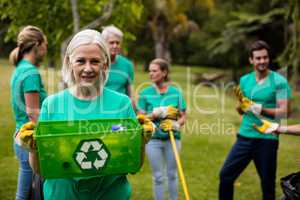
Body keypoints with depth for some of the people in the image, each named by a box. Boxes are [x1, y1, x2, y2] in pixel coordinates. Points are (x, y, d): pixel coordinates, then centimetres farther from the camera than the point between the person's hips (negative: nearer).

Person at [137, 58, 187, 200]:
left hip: (172, 139, 1)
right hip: (153, 139, -1)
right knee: (158, 176, 6)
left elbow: (183, 117, 3)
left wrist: (175, 124, -17)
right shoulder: (145, 93, -3)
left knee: (172, 174, 13)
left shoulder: (175, 92, -1)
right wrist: (157, 113, -17)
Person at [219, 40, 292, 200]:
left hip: (267, 140, -4)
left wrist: (262, 110, -24)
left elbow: (284, 111, -10)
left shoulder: (279, 81, -6)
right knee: (226, 175, 3)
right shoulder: (244, 80, 8)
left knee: (267, 183, 7)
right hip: (245, 136, 4)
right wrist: (241, 104, -10)